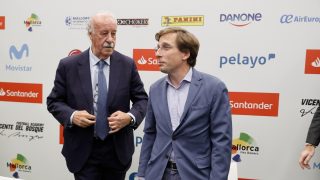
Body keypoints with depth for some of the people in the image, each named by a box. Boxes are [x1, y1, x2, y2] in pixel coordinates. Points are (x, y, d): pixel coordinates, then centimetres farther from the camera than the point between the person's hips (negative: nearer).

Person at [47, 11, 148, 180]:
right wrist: (72, 115, -18)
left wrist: (130, 117, -17)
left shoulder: (127, 64, -2)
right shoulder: (68, 65, -5)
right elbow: (54, 101, 2)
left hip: (118, 150, 2)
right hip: (83, 151, -2)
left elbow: (142, 98, 3)